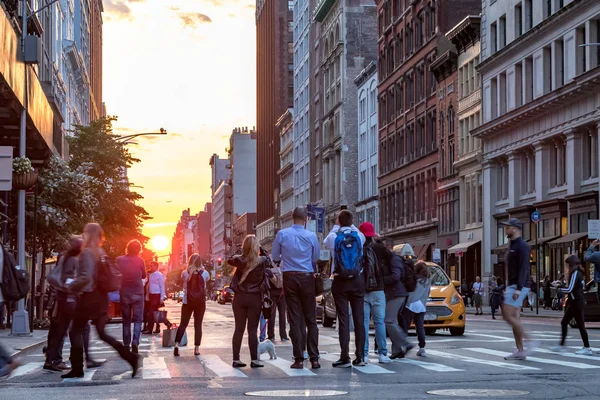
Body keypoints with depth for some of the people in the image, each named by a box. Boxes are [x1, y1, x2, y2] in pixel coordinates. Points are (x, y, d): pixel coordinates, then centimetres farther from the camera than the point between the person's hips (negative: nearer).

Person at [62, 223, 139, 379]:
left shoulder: (87, 253, -14)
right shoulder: (101, 252, 11)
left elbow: (86, 277, -24)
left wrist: (71, 287, -11)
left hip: (89, 297, -8)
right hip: (101, 297, 8)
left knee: (76, 332, 6)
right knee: (102, 333, 10)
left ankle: (77, 369, 8)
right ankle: (130, 357, -1)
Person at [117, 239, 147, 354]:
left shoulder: (119, 260, -3)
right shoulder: (140, 260, -7)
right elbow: (144, 275, 6)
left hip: (124, 294, 2)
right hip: (137, 293, -2)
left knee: (126, 320, 11)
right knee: (138, 319, 4)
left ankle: (126, 345, 9)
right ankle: (135, 342, -15)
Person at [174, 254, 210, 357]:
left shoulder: (185, 273, -6)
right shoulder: (204, 273, -5)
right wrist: (202, 268, 16)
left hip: (187, 302, 0)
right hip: (200, 302, 0)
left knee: (183, 324, 7)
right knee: (198, 325, 7)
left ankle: (177, 344, -10)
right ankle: (197, 348, 5)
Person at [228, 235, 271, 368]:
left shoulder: (239, 260, -6)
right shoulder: (262, 261, -9)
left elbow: (229, 260, 16)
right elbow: (269, 261, 14)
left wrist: (242, 254, 13)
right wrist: (260, 251, 9)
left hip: (239, 298, 2)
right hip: (255, 298, -2)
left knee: (239, 328, 7)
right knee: (253, 329, 1)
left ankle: (236, 359, 8)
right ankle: (254, 360, 2)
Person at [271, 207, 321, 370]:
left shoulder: (282, 234, -3)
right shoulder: (311, 236, -5)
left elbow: (275, 256, 6)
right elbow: (316, 258, 4)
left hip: (290, 277, 0)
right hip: (307, 277, 0)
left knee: (295, 319, 2)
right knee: (310, 319, 6)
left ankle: (299, 359, 0)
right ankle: (314, 358, 2)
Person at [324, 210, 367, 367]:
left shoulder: (334, 237, -6)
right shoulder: (359, 236, -1)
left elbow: (326, 241, 17)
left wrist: (336, 227, 24)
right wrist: (351, 225, 29)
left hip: (340, 282, -2)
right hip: (358, 280, 2)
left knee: (343, 319, -2)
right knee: (359, 318, 6)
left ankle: (345, 358, -5)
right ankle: (360, 357, 8)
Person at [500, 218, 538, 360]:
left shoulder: (522, 246, -12)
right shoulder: (512, 246, 18)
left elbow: (523, 269, -20)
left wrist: (518, 289, -26)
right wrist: (508, 287, 20)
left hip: (518, 286, -10)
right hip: (512, 285, 10)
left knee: (508, 316, -15)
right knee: (514, 317, 6)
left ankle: (529, 342, -10)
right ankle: (520, 351, 7)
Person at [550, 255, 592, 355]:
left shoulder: (575, 273, -15)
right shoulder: (579, 273, 14)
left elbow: (569, 289, -21)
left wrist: (560, 289, -3)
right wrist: (565, 290, 9)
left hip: (577, 302, -10)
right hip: (575, 302, 10)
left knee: (580, 325, -6)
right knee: (564, 323, 12)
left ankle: (587, 348, -3)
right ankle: (562, 345, 14)